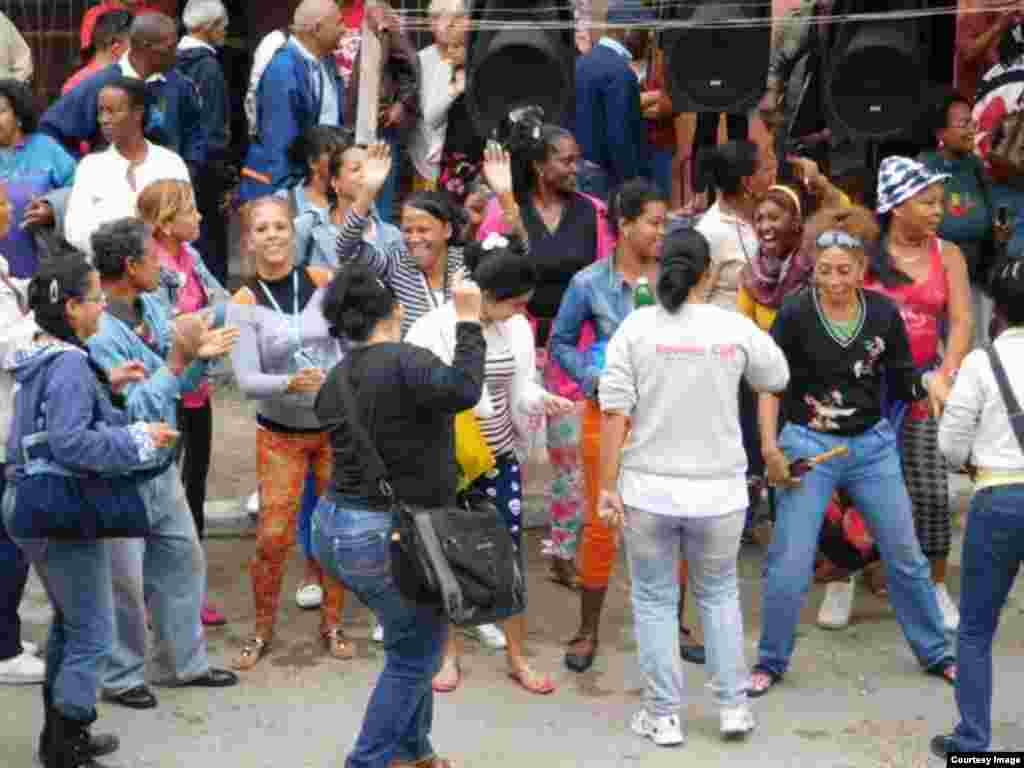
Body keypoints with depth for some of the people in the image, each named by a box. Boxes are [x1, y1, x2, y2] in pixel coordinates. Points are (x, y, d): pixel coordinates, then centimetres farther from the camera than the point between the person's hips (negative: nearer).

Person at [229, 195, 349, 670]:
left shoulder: (322, 281, -7)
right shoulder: (245, 301, -10)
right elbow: (246, 380, -18)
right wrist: (290, 385, -35)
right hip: (280, 433, -1)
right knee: (273, 538, -4)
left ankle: (332, 624, 25)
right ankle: (262, 631, 16)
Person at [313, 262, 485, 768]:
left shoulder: (335, 380, 8)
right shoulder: (404, 362, -19)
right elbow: (463, 390, -34)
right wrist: (467, 320, -26)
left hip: (336, 526, 9)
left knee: (413, 646, 22)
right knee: (414, 658, 7)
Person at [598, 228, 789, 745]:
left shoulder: (635, 327, -7)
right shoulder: (736, 328, -4)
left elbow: (614, 413, -10)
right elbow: (777, 380, 14)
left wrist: (607, 486, -4)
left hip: (648, 489, -1)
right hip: (719, 490, 1)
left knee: (655, 599, 13)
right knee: (719, 593, 21)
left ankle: (663, 717, 16)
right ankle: (732, 706, 22)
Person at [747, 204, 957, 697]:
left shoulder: (884, 314, -5)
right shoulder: (795, 315, -12)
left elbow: (902, 381, 5)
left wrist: (930, 381, -17)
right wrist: (770, 449, -8)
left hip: (873, 445, 3)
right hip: (809, 446, -3)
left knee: (905, 555, 12)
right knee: (789, 564, -4)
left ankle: (935, 653, 29)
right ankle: (770, 663, 14)